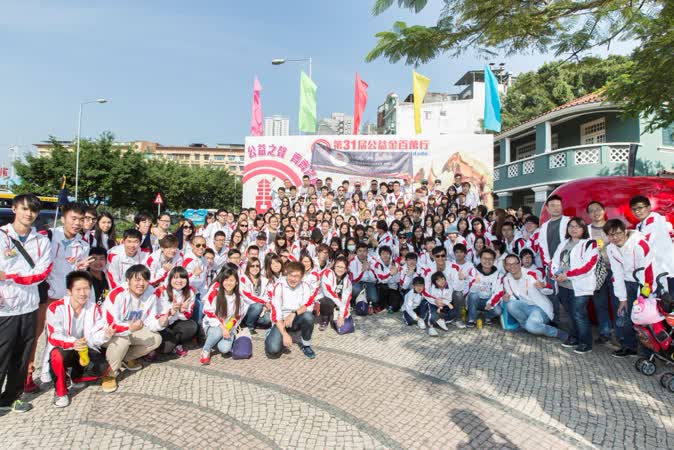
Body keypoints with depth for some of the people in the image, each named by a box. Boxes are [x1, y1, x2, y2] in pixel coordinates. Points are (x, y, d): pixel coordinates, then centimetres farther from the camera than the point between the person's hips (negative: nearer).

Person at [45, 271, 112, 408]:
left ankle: (75, 376, 13)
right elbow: (53, 337, -22)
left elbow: (96, 335, -9)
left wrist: (105, 334, -34)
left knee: (103, 366, -20)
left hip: (85, 350, 3)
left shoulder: (94, 308, -6)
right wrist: (72, 343, -42)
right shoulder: (56, 308, -18)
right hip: (61, 348, -3)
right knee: (58, 355, -38)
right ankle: (60, 391, -11)